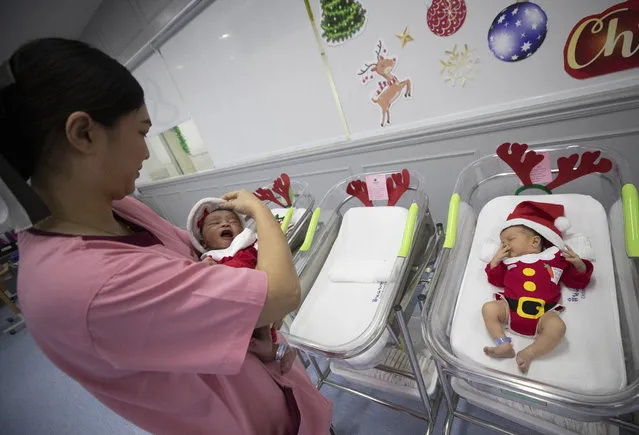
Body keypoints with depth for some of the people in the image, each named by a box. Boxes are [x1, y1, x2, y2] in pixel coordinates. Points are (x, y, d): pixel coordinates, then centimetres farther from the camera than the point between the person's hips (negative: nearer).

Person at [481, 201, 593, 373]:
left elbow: (578, 282, 17)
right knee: (489, 308, -22)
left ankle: (529, 353, -18)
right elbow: (496, 280, 15)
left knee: (557, 326, -30)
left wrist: (578, 264, -1)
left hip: (543, 312, -2)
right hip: (510, 307, 2)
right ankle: (504, 344, -16)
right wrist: (496, 260, 6)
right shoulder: (509, 261, 19)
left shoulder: (555, 258, 14)